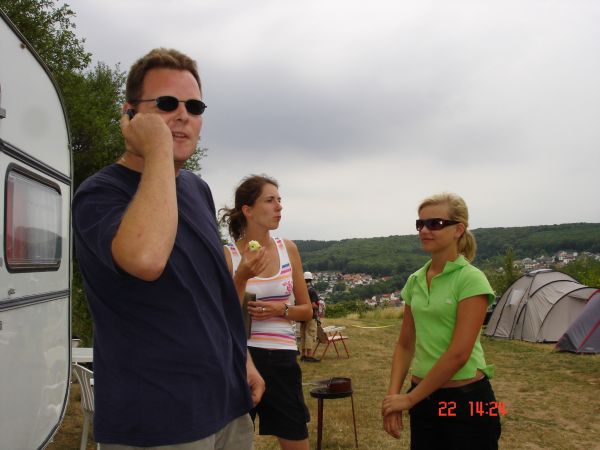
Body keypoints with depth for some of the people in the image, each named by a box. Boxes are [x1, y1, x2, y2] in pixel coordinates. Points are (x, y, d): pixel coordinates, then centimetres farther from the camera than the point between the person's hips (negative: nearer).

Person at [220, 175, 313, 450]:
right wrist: (241, 278, -20)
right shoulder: (227, 255, -7)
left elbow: (307, 310, 9)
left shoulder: (288, 249, 2)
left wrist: (280, 309, -11)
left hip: (282, 358, 3)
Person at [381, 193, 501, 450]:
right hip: (424, 397, 6)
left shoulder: (471, 279, -14)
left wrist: (409, 399, -15)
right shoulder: (415, 281, 5)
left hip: (466, 399, -6)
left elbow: (459, 353, -20)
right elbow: (405, 344, 10)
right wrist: (393, 394, -4)